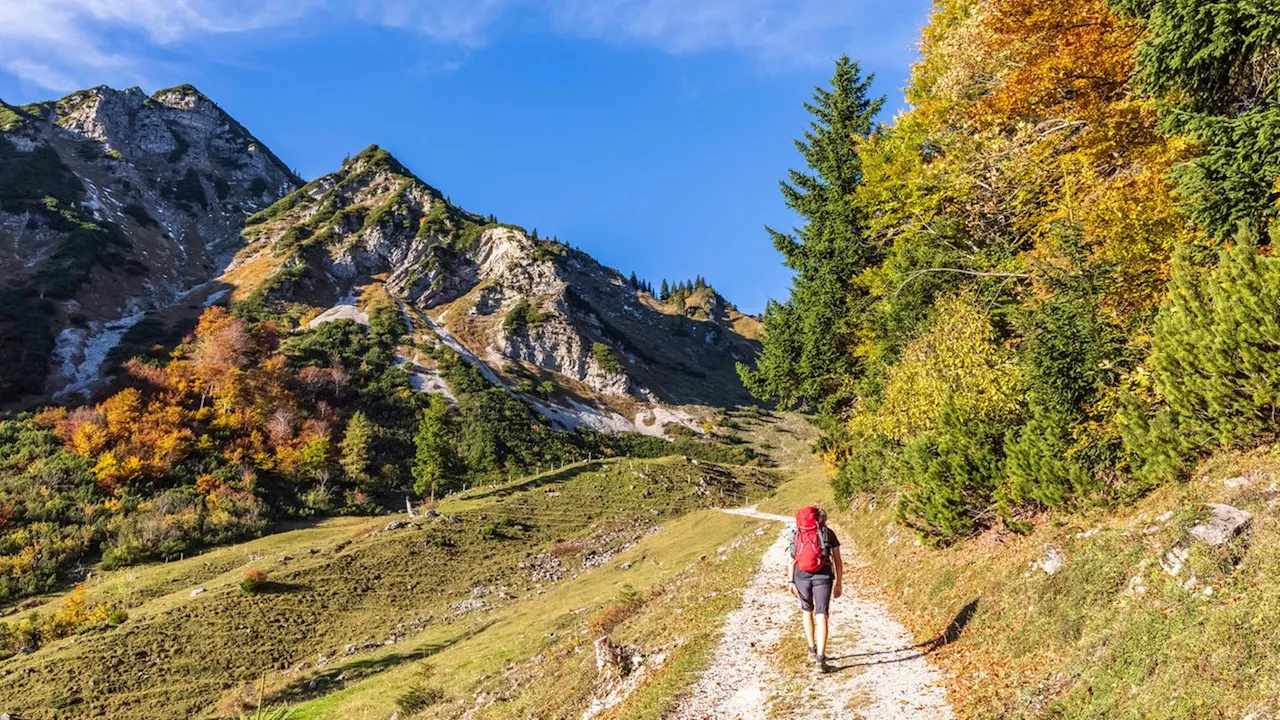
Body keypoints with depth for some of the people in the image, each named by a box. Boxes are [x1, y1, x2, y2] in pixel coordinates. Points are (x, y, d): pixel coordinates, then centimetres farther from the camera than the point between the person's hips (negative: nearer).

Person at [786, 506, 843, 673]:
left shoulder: (797, 534, 11)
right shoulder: (829, 534, 8)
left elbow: (792, 559, 3)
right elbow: (838, 561, 8)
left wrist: (790, 582, 0)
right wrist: (839, 583, 14)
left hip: (802, 576, 2)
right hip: (823, 576, -2)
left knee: (807, 611, 24)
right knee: (821, 617, -5)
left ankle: (812, 650, 25)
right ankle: (820, 658, -17)